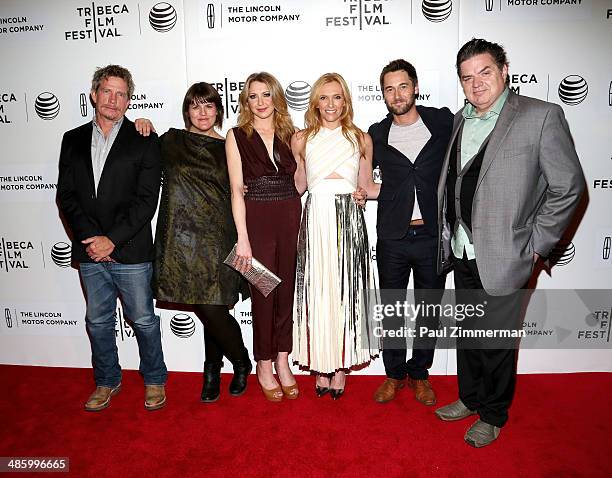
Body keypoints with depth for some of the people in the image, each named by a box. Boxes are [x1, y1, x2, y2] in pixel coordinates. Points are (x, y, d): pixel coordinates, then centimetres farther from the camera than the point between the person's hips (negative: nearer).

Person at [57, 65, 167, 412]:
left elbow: (147, 200, -9)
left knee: (143, 319, 8)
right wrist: (89, 238, -9)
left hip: (131, 252, -4)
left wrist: (112, 239, -14)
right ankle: (107, 381, 35)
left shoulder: (144, 141, -3)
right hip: (89, 252, 4)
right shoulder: (73, 140, 10)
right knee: (98, 321, 15)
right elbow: (66, 195, 5)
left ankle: (154, 380, 28)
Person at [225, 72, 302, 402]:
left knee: (287, 289, 8)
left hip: (290, 219, 3)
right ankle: (264, 366, 22)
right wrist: (242, 238, -12)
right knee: (263, 292, 4)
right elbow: (236, 189, -6)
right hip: (257, 221, -3)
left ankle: (282, 361, 25)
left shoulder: (289, 134, 11)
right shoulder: (237, 136, 1)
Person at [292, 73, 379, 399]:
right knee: (317, 291, 3)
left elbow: (368, 188, 13)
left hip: (349, 221, 1)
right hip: (315, 220, 0)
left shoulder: (361, 139, 8)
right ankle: (320, 366, 20)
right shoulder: (301, 139, 7)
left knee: (346, 290, 4)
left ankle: (342, 366, 20)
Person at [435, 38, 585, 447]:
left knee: (497, 343, 10)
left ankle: (493, 416, 33)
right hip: (463, 256, 6)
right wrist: (448, 237, 9)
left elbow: (568, 187, -8)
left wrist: (535, 246, -9)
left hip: (503, 259, -5)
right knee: (467, 335, 20)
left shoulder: (541, 116, -9)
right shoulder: (460, 121, 8)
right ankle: (470, 399, 42)